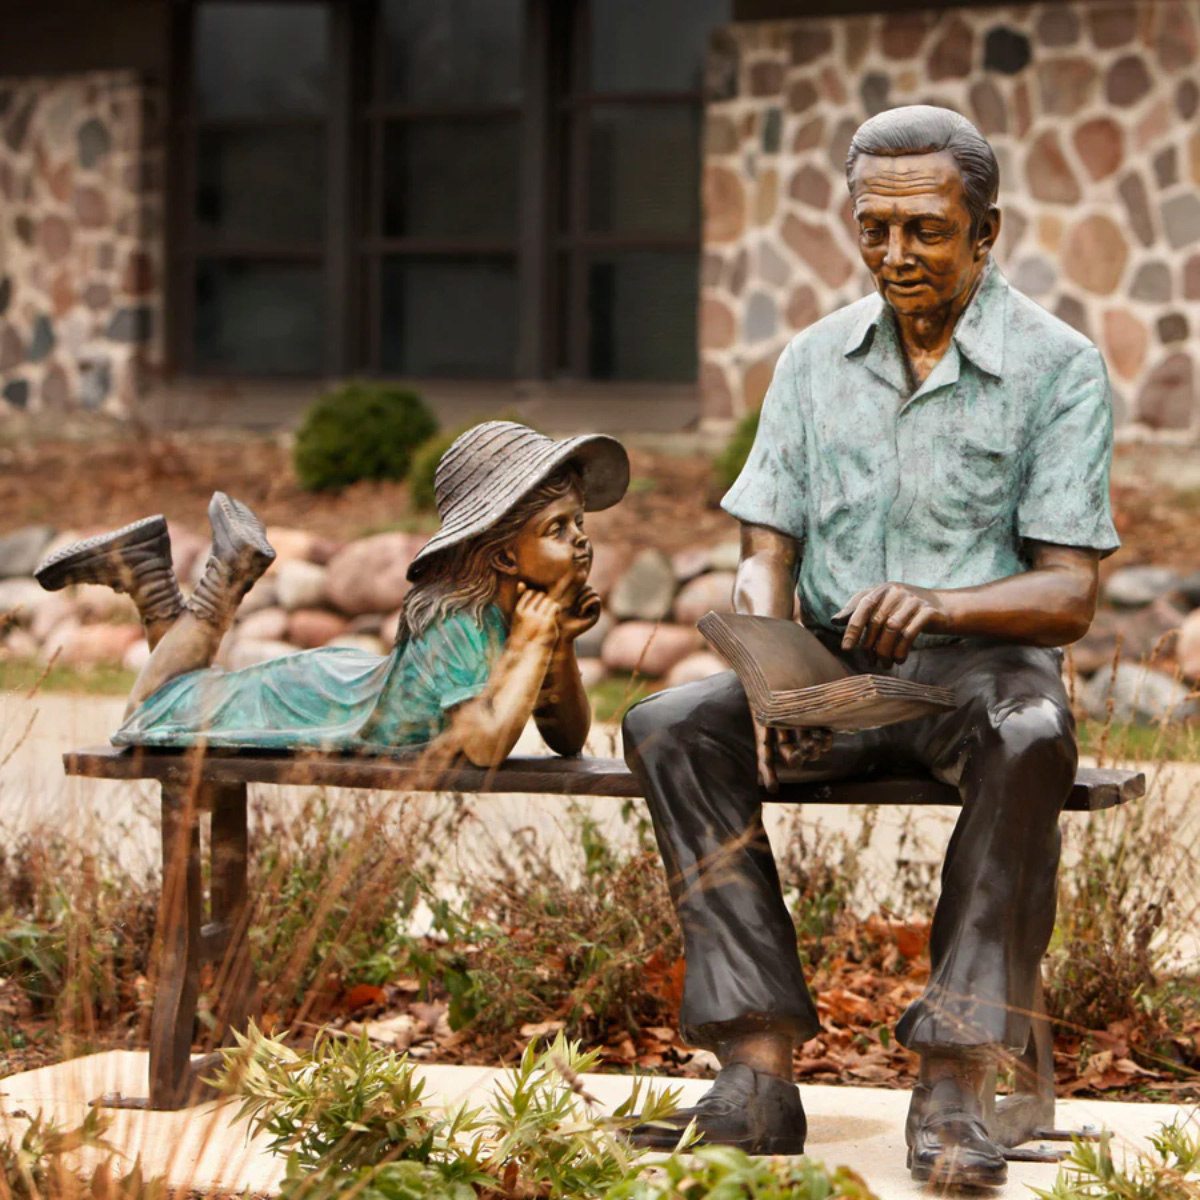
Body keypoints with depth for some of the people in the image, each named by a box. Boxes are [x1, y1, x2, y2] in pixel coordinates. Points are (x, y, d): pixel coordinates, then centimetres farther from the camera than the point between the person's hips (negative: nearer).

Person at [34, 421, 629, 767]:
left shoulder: (536, 609, -15)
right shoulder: (455, 624, -39)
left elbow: (568, 739, -9)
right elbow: (485, 746, -50)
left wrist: (561, 649, -24)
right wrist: (530, 644, -40)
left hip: (361, 680, 7)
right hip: (323, 699, -7)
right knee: (156, 714, 13)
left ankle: (146, 573, 31)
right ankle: (226, 579, 19)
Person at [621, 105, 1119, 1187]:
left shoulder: (1059, 366, -1)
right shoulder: (815, 359, 11)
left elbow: (1069, 594, -9)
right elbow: (765, 558, 7)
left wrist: (943, 604, -30)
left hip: (981, 665, -4)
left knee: (1029, 744, -39)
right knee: (670, 728, -25)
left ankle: (953, 1088, -38)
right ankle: (761, 1070, -31)